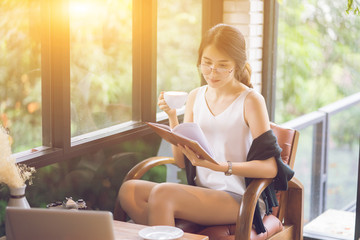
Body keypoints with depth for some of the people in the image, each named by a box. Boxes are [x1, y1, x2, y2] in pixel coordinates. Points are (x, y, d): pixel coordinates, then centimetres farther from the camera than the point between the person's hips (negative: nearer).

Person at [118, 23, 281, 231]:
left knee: (162, 193, -29)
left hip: (237, 199, -6)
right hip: (201, 190, 6)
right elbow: (182, 161, 10)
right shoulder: (196, 97, 10)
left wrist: (220, 166, -24)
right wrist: (173, 118, -3)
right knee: (129, 191, -16)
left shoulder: (250, 101, -7)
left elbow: (270, 168, -13)